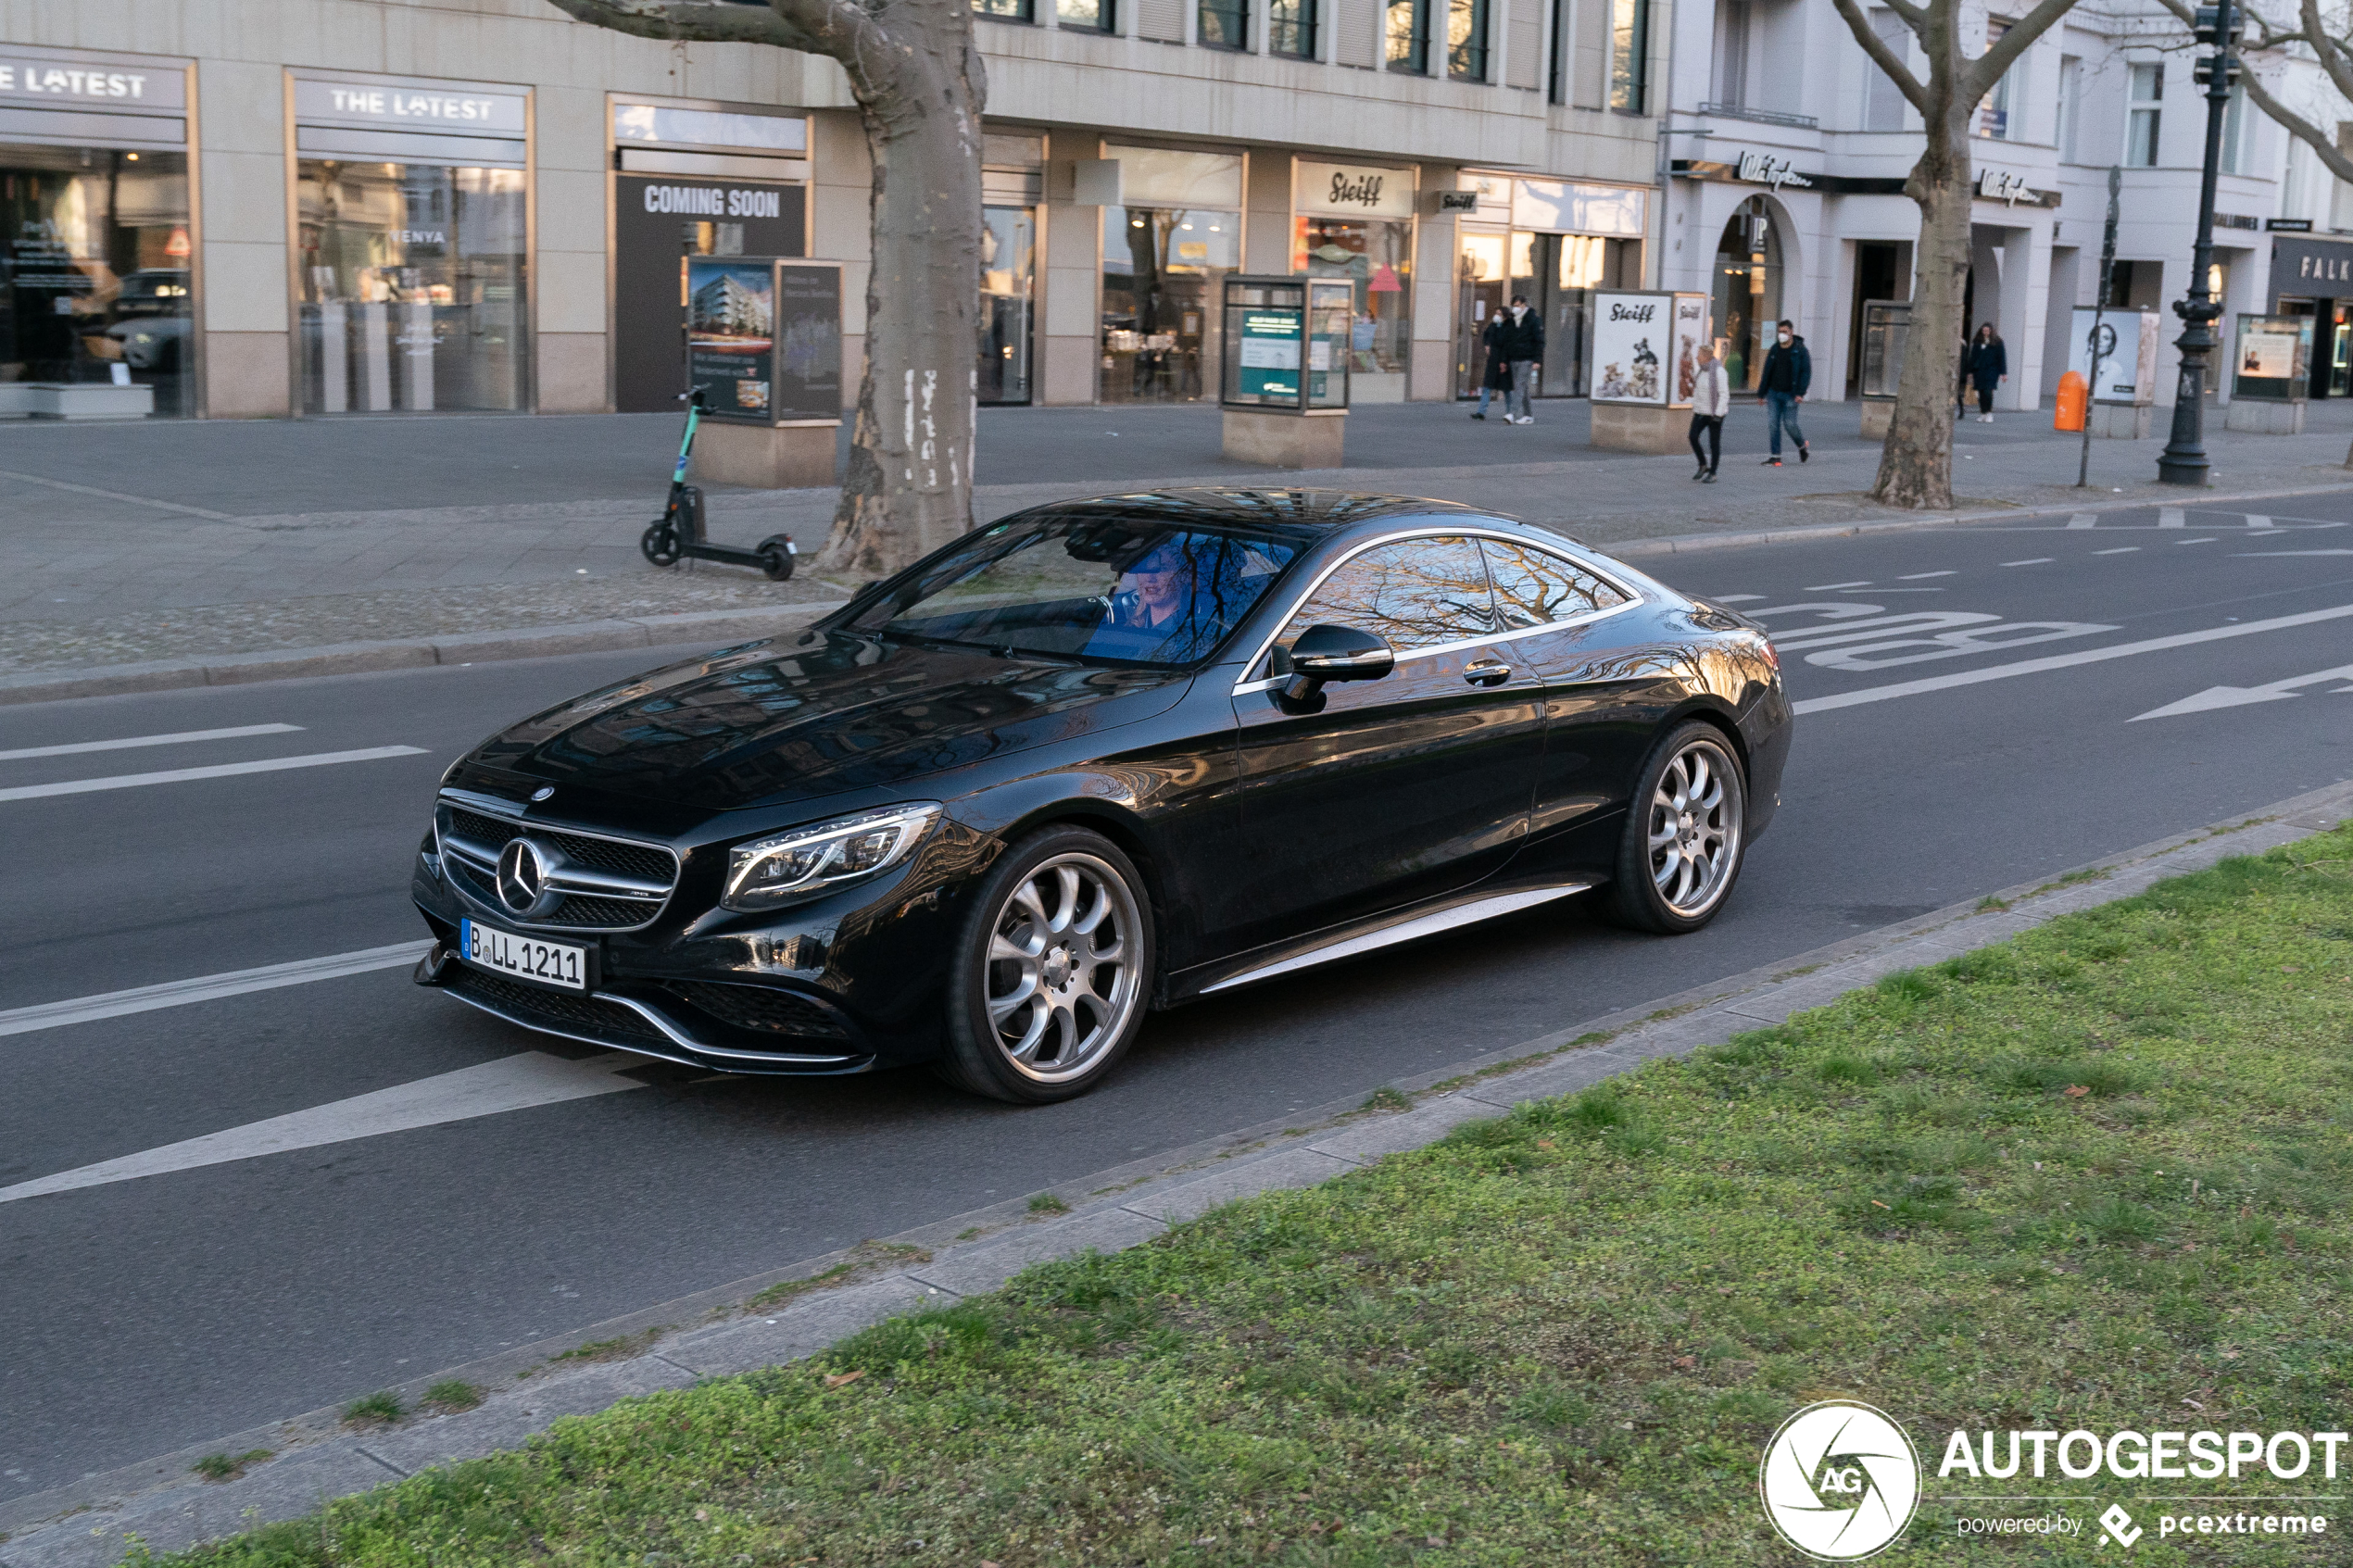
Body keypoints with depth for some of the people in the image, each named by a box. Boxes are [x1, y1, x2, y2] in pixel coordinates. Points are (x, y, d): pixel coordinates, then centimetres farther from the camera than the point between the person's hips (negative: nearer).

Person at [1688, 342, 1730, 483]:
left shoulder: (1718, 371, -16)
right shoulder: (1703, 371, 9)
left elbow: (1724, 394, -18)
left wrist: (1718, 414, -22)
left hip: (1715, 413, -8)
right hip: (1701, 411, 8)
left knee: (1714, 443, 1)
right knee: (1693, 437, -5)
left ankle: (1712, 474, 9)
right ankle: (1703, 465, 12)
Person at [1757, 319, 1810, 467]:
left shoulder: (1799, 350, -5)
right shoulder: (1774, 349, 10)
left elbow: (1806, 372, -8)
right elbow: (1767, 372, 15)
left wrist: (1800, 393, -18)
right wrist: (1761, 392, 12)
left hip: (1790, 394, -5)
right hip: (1773, 393, 5)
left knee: (1790, 424, -5)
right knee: (1772, 424, -2)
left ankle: (1803, 446, 23)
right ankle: (1776, 456, 2)